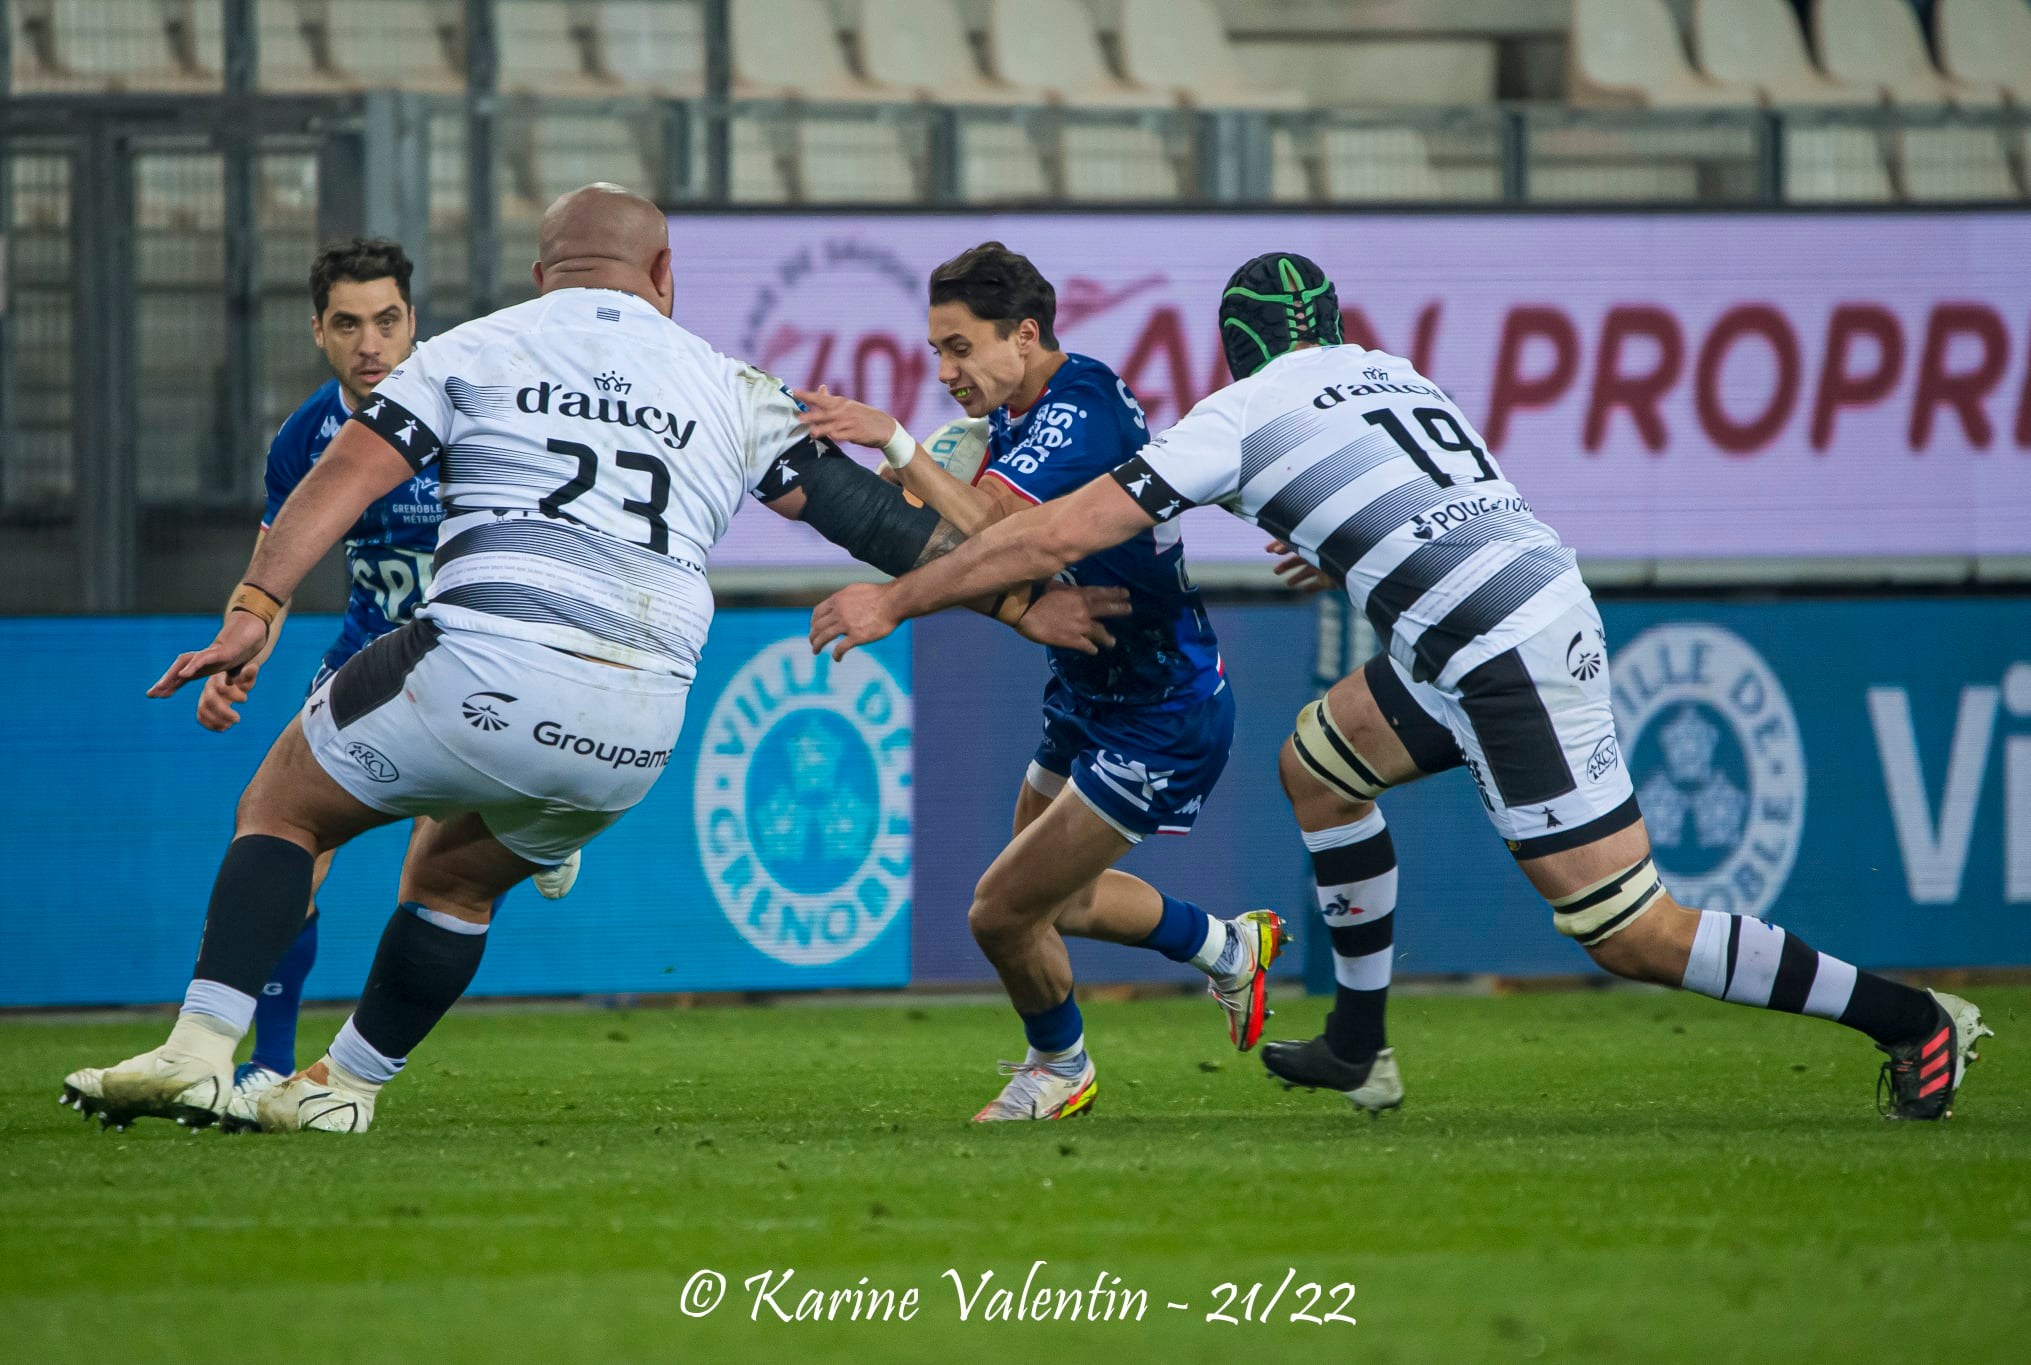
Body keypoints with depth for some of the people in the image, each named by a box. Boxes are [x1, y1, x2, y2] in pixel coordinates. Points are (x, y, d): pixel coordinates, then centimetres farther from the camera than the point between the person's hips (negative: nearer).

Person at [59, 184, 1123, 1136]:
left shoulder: (472, 352, 12)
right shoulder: (733, 393, 19)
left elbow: (348, 474, 0)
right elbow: (873, 520, 19)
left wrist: (256, 607, -7)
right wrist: (1018, 602, 26)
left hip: (479, 670, -4)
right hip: (634, 732, 4)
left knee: (280, 809, 15)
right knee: (455, 878, 29)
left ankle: (198, 1053, -1)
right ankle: (339, 1091, 26)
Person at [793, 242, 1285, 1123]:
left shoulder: (1079, 416, -27)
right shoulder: (1021, 413, 3)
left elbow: (987, 524, -41)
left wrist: (895, 442, -44)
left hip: (1159, 723, -10)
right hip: (1090, 700, 10)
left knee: (1003, 914, -5)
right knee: (1058, 899, 26)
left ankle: (1060, 1068, 23)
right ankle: (1227, 948, 46)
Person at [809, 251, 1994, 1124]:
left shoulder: (1243, 414, -3)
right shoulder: (1382, 373, 18)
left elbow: (1060, 535, -3)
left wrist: (894, 601, 4)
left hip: (1510, 661, -9)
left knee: (1632, 933, -4)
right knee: (1319, 766, 22)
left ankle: (1915, 1019, 0)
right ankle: (1362, 1049, 27)